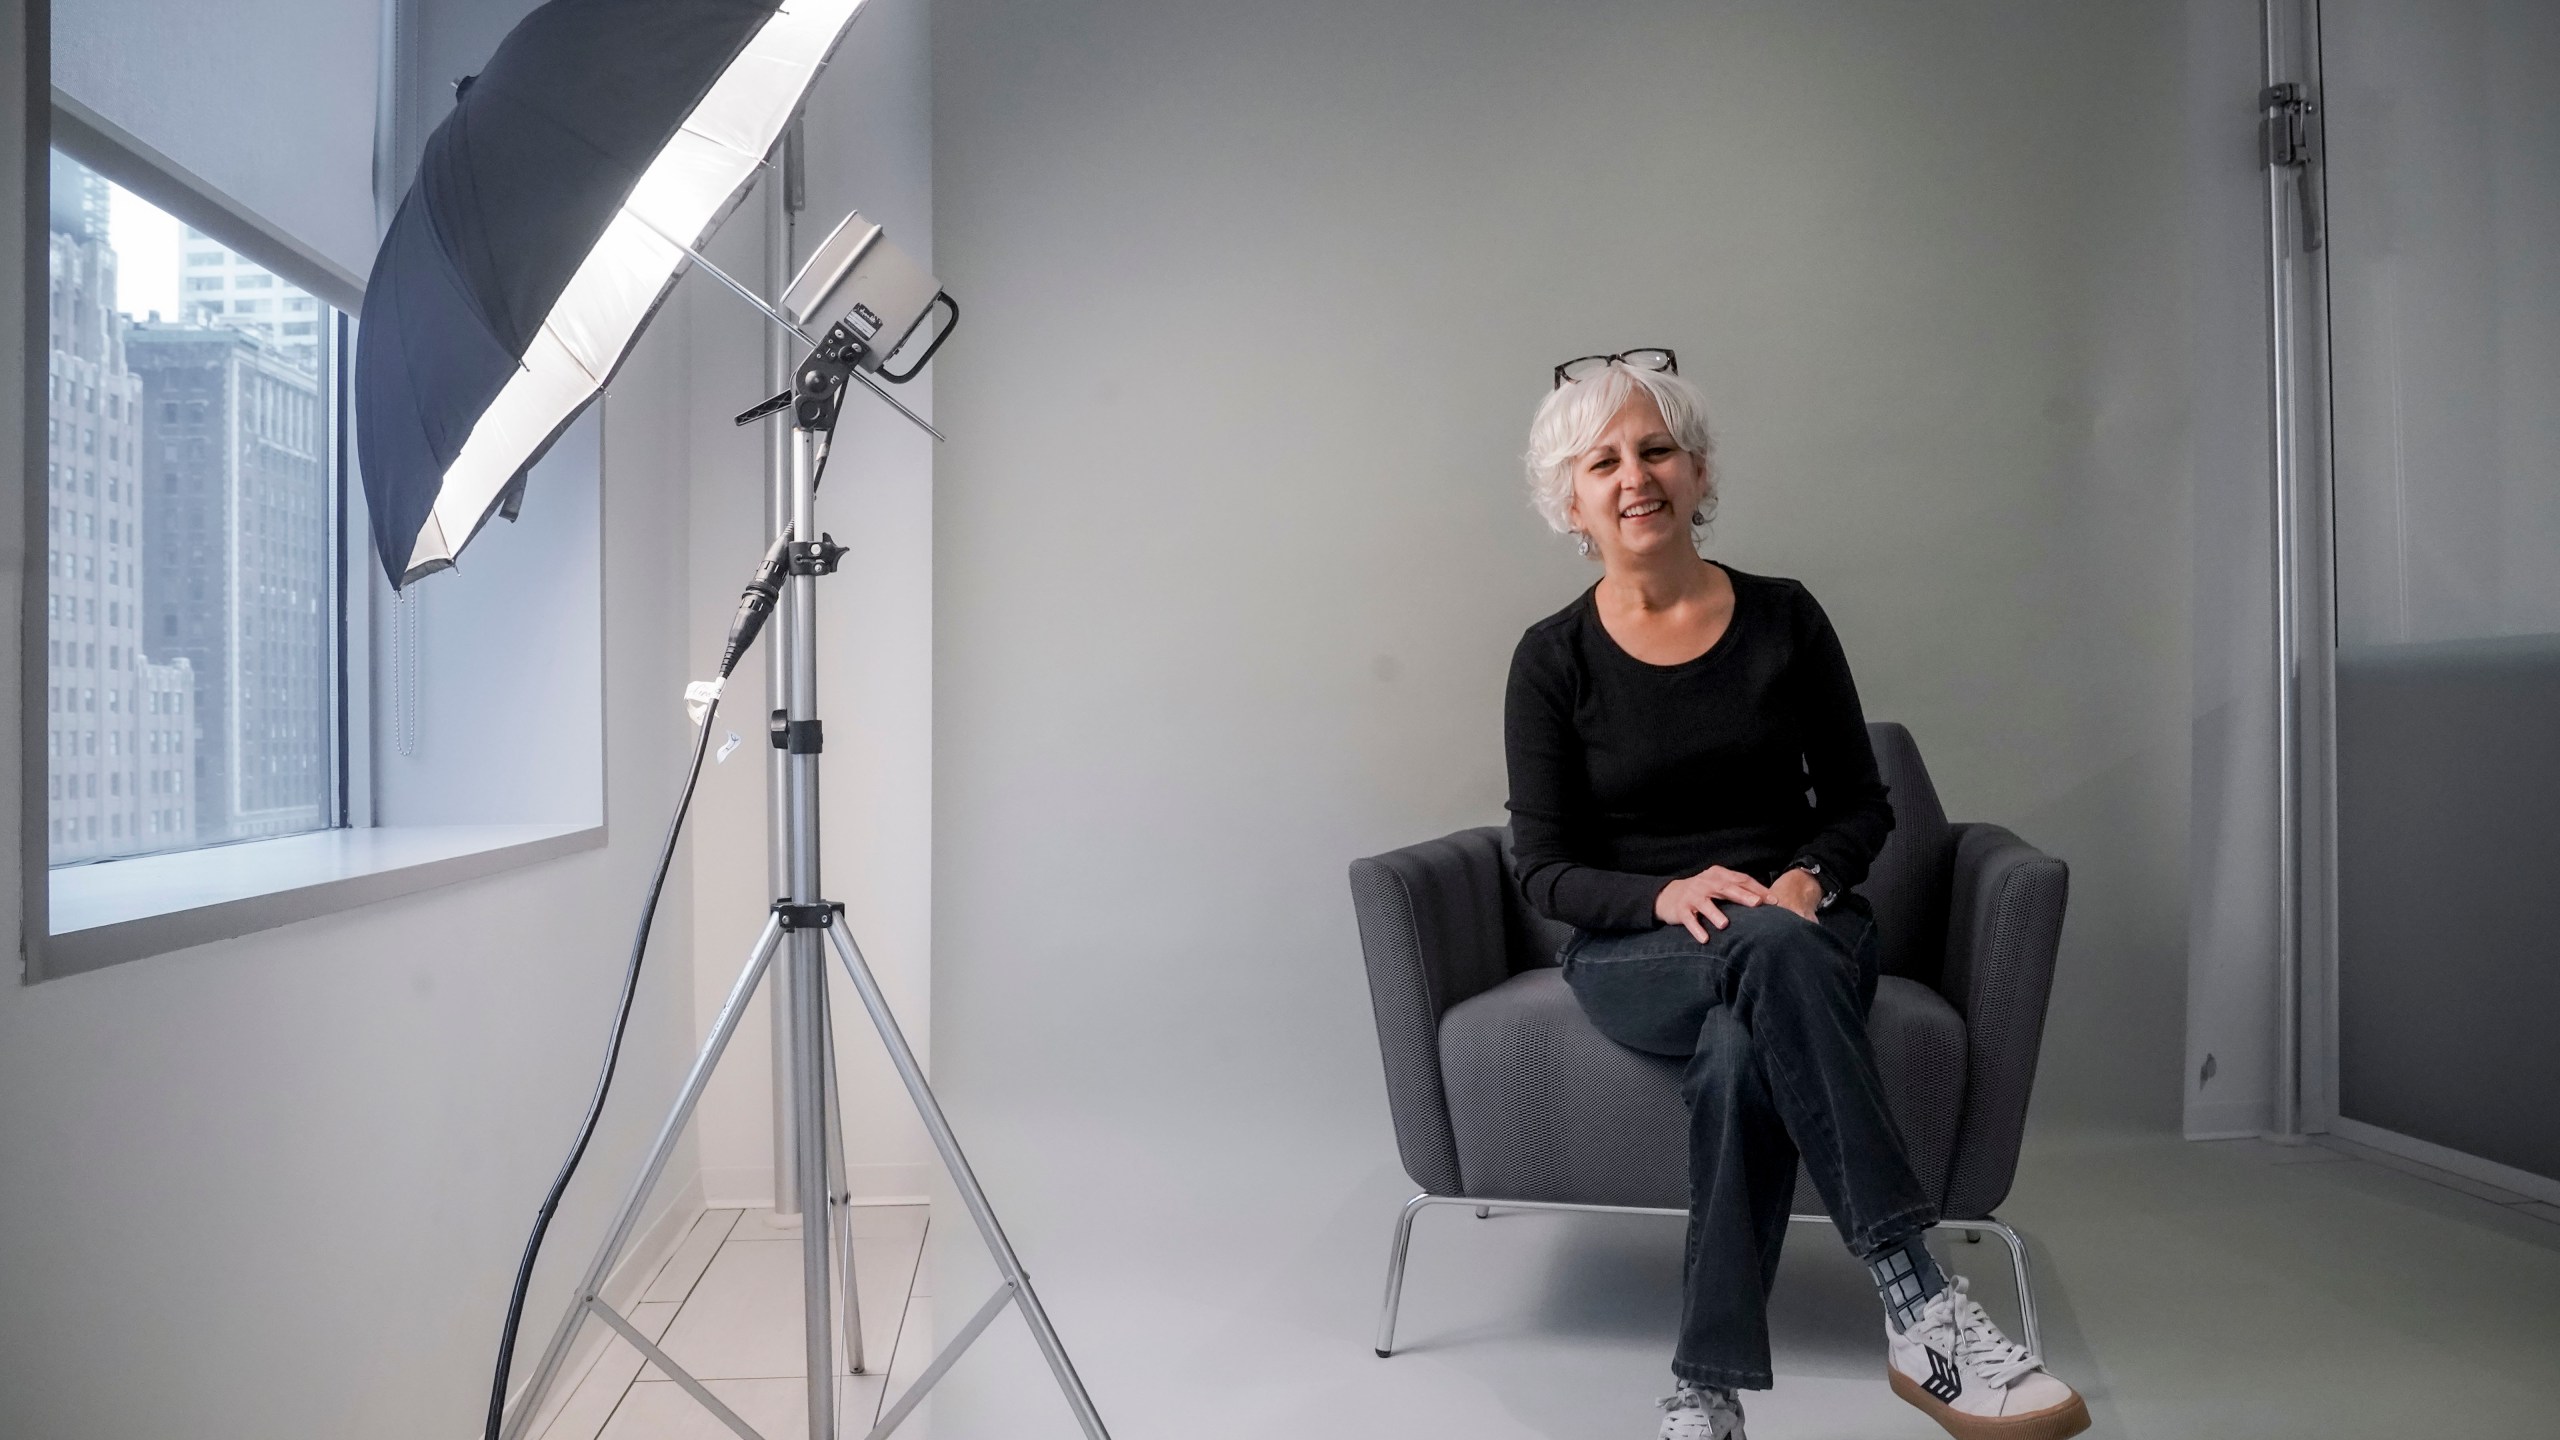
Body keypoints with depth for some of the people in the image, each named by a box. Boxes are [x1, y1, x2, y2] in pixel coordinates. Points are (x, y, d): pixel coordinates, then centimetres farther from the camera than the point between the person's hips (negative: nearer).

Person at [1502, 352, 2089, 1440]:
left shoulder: (1783, 619, 3)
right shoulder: (1554, 659, 0)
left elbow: (1861, 803, 8)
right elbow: (1544, 870, -2)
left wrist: (1810, 875, -15)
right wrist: (1669, 895, -21)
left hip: (1801, 931, 1)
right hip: (1633, 953, -1)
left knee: (1742, 1049, -37)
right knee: (1768, 945, -37)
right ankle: (1919, 1308, -39)